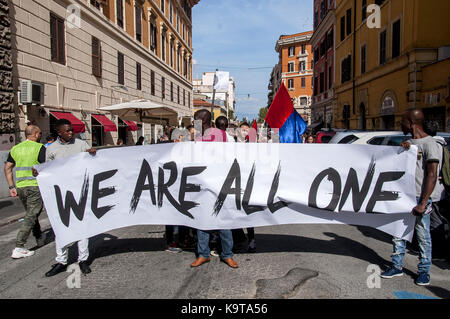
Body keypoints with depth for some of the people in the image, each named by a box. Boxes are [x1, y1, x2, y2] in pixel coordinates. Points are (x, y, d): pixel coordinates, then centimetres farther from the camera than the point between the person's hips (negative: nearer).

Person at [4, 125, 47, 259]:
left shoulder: (15, 149, 11)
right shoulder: (39, 148, -7)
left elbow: (7, 168, 9)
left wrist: (11, 187, 11)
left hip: (20, 187, 7)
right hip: (35, 186, -6)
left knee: (30, 213, 21)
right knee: (31, 216, -3)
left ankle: (39, 238, 35)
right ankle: (18, 247, -7)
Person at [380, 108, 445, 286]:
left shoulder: (429, 144, -10)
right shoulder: (409, 143, 15)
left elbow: (432, 175, -17)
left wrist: (423, 203, -21)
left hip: (420, 197, -7)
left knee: (422, 234, 4)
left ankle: (424, 271, 18)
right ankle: (397, 266, 20)